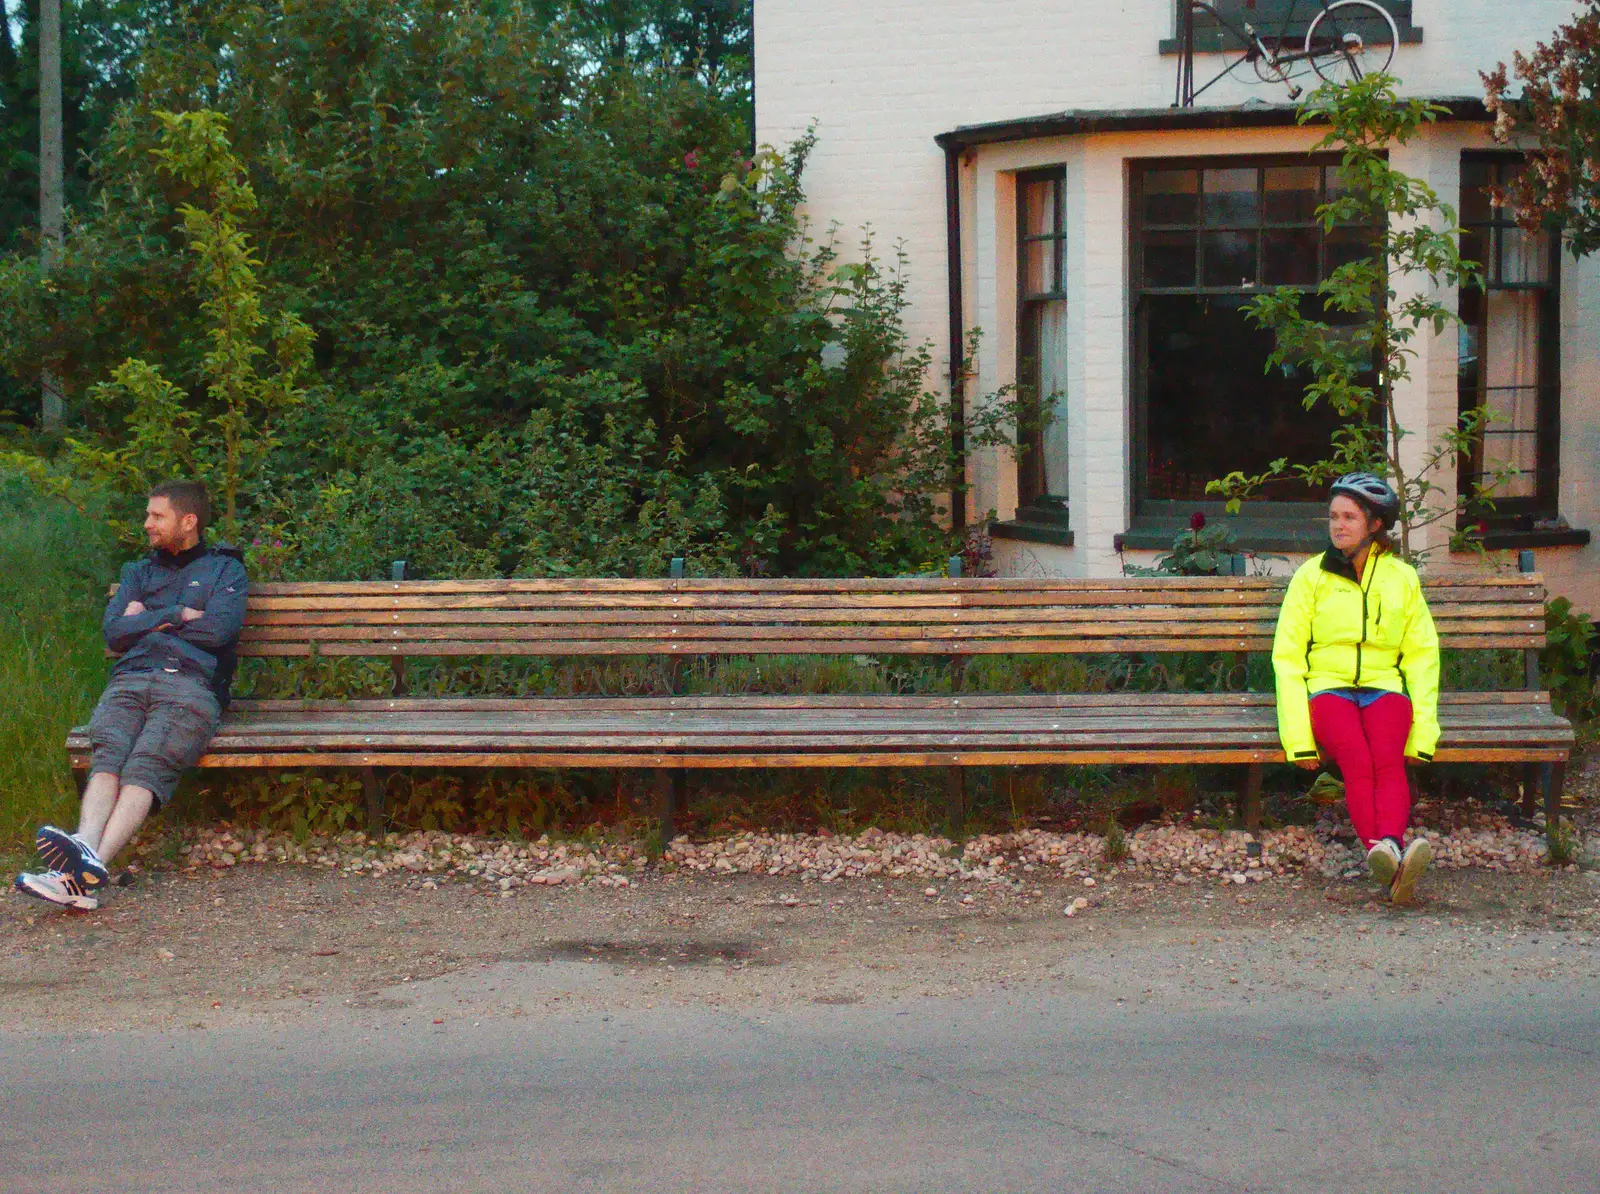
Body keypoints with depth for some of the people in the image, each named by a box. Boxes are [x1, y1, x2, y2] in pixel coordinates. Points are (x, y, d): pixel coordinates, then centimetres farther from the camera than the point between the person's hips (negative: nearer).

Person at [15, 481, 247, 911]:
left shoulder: (225, 569, 20)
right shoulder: (139, 572, 32)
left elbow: (218, 629, -1)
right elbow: (113, 632, 14)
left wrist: (148, 620, 9)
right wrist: (178, 615, 6)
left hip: (190, 685, -4)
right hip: (130, 680, 4)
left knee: (145, 767, -31)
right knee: (108, 758, -29)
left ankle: (92, 863, -54)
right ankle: (86, 848, -54)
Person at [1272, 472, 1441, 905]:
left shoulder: (1402, 578, 13)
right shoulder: (1311, 577, 8)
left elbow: (1422, 657, 13)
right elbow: (1287, 657, 4)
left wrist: (1423, 731, -2)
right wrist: (1299, 737, -9)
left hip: (1385, 689, 1)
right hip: (1327, 688, -1)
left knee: (1388, 759, -32)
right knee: (1356, 760, -33)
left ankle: (1388, 847, -55)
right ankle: (1381, 853, -54)